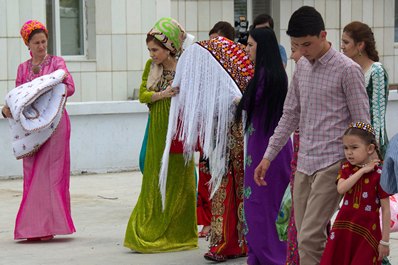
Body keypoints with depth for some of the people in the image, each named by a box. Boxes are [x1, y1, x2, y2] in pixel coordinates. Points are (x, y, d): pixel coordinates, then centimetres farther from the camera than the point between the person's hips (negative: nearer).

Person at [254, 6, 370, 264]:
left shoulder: (347, 70, -10)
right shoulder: (302, 67, 10)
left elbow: (362, 124, -8)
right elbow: (290, 115, 18)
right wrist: (268, 156, 14)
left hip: (332, 163, -7)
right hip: (304, 163, 7)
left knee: (309, 238, -14)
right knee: (311, 238, 9)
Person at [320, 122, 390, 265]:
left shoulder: (379, 173, -11)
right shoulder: (346, 168, 5)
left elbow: (386, 209, -10)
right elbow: (341, 189, -15)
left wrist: (385, 241, -10)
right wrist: (362, 170, -18)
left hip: (366, 232, -5)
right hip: (344, 227, 5)